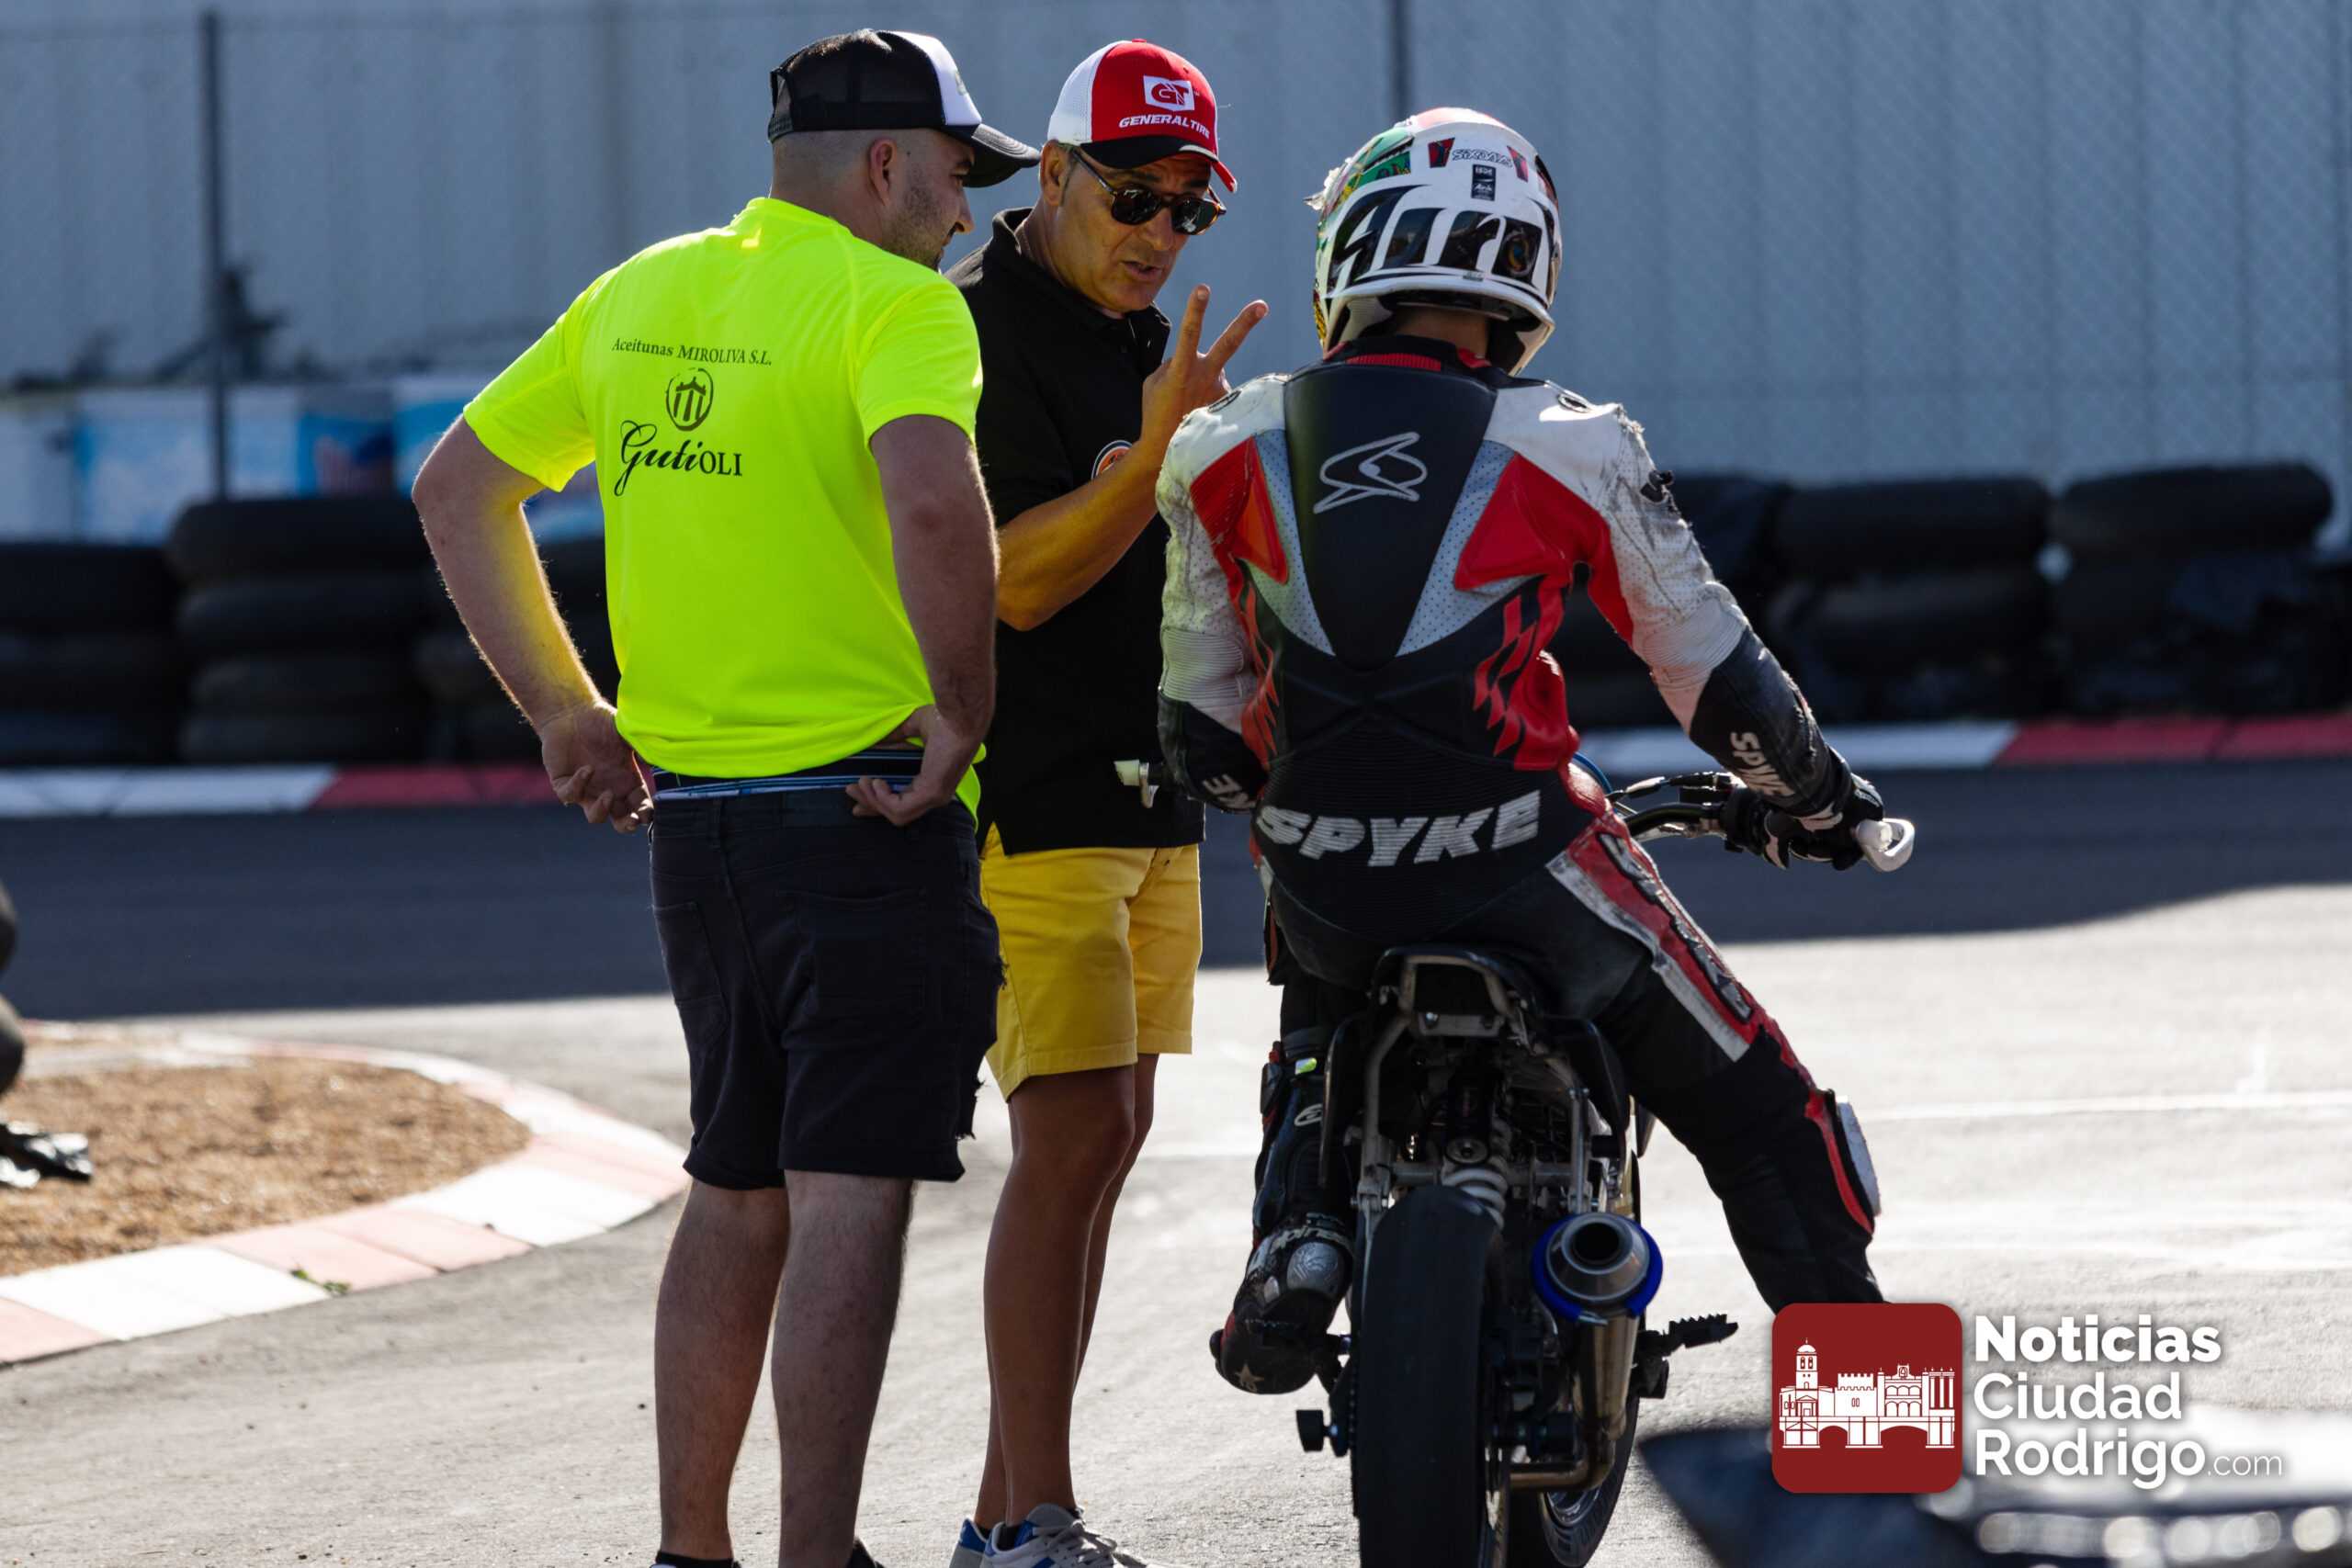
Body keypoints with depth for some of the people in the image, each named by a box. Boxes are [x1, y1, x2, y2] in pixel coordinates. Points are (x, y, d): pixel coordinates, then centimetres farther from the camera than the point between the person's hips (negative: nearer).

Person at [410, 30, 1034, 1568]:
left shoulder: (641, 295, 11)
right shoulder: (894, 304, -11)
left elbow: (459, 487, 17)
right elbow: (931, 500, -31)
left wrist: (563, 707, 18)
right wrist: (964, 709, -18)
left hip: (692, 808, 7)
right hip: (867, 810, -7)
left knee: (736, 1197, 18)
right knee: (848, 1204, -6)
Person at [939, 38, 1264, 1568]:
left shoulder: (1139, 337, 16)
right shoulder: (980, 333, -13)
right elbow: (1012, 582, -21)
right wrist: (1157, 451, -29)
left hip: (1148, 798, 10)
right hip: (1030, 800, -10)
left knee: (1105, 1139, 10)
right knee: (1072, 1138, -14)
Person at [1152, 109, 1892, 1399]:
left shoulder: (1228, 450, 2)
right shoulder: (1569, 451, -5)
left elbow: (1201, 721, 9)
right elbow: (1713, 675, 2)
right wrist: (1816, 794, 22)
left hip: (1322, 887, 3)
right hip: (1517, 869, -3)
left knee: (1315, 1033, 38)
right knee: (1751, 1102, 14)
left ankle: (1296, 1237, 13)